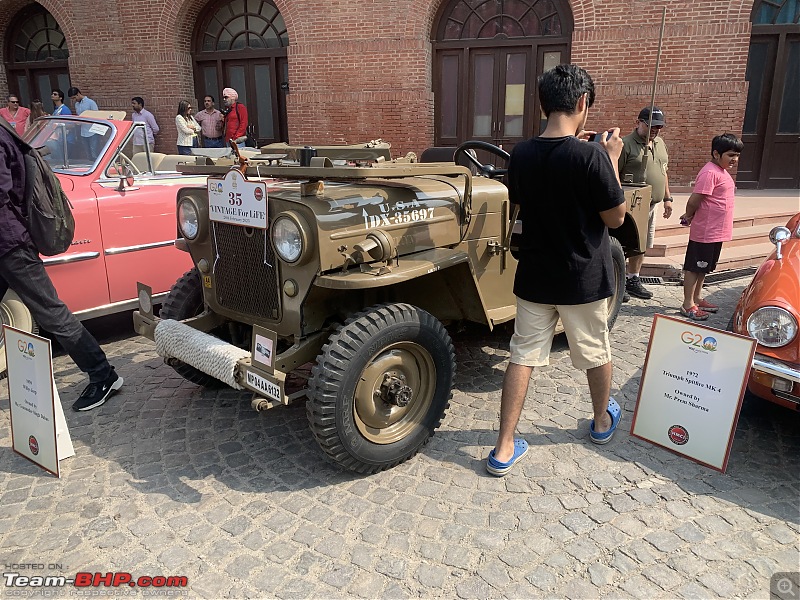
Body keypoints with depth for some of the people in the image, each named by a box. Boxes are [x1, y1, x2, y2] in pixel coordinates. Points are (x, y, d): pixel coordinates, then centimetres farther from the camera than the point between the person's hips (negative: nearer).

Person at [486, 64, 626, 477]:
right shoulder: (590, 156, -19)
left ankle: (504, 450, 8)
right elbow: (616, 217, -10)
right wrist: (611, 159, -2)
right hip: (583, 279, -3)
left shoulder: (521, 154, -4)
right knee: (595, 353, 20)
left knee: (523, 356, 7)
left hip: (534, 278, 3)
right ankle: (602, 420, 44)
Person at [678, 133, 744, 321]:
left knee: (703, 268, 18)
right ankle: (687, 304, 8)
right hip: (704, 232, -10)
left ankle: (697, 299, 30)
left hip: (716, 232, 10)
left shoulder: (722, 171, 14)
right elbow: (694, 200, -21)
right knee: (694, 267, 0)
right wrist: (689, 217, -5)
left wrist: (689, 215, 5)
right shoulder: (710, 172, -18)